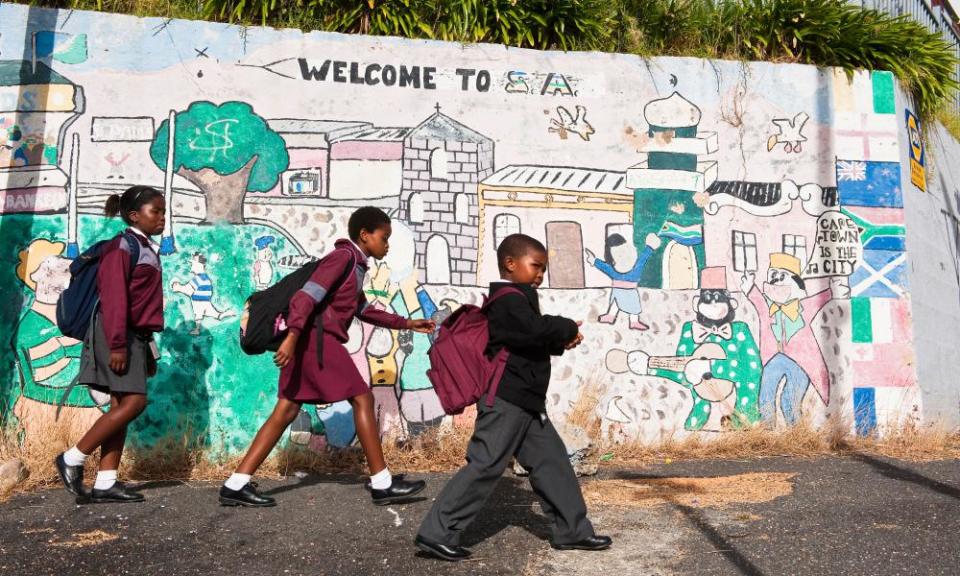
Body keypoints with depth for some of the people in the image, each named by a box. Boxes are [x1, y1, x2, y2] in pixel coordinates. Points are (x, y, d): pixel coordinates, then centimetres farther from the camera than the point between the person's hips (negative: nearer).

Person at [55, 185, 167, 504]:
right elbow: (113, 297, -16)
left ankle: (105, 484, 6)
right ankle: (72, 459, -1)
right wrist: (116, 344, -23)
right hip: (118, 336, -9)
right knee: (133, 402, -13)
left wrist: (149, 348, 19)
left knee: (122, 405, 4)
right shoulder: (123, 245, -8)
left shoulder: (148, 250, 19)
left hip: (135, 337, 9)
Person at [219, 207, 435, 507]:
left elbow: (364, 310, 33)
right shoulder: (344, 256, -8)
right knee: (362, 399, -5)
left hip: (312, 341, 10)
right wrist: (292, 335, -29)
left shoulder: (354, 265, 23)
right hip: (317, 339, -10)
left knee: (286, 411, 8)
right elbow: (308, 295, -19)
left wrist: (406, 323, 33)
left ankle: (236, 485, 9)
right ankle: (382, 484, -1)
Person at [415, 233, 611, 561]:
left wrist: (561, 340, -1)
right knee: (485, 466, -8)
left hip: (524, 401, 11)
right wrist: (569, 328, -11)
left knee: (552, 461, 13)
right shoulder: (510, 298, -15)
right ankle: (436, 533, -1)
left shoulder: (513, 300, 18)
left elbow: (534, 340, 19)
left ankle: (573, 531, 23)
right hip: (505, 400, -11)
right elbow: (538, 330, -31)